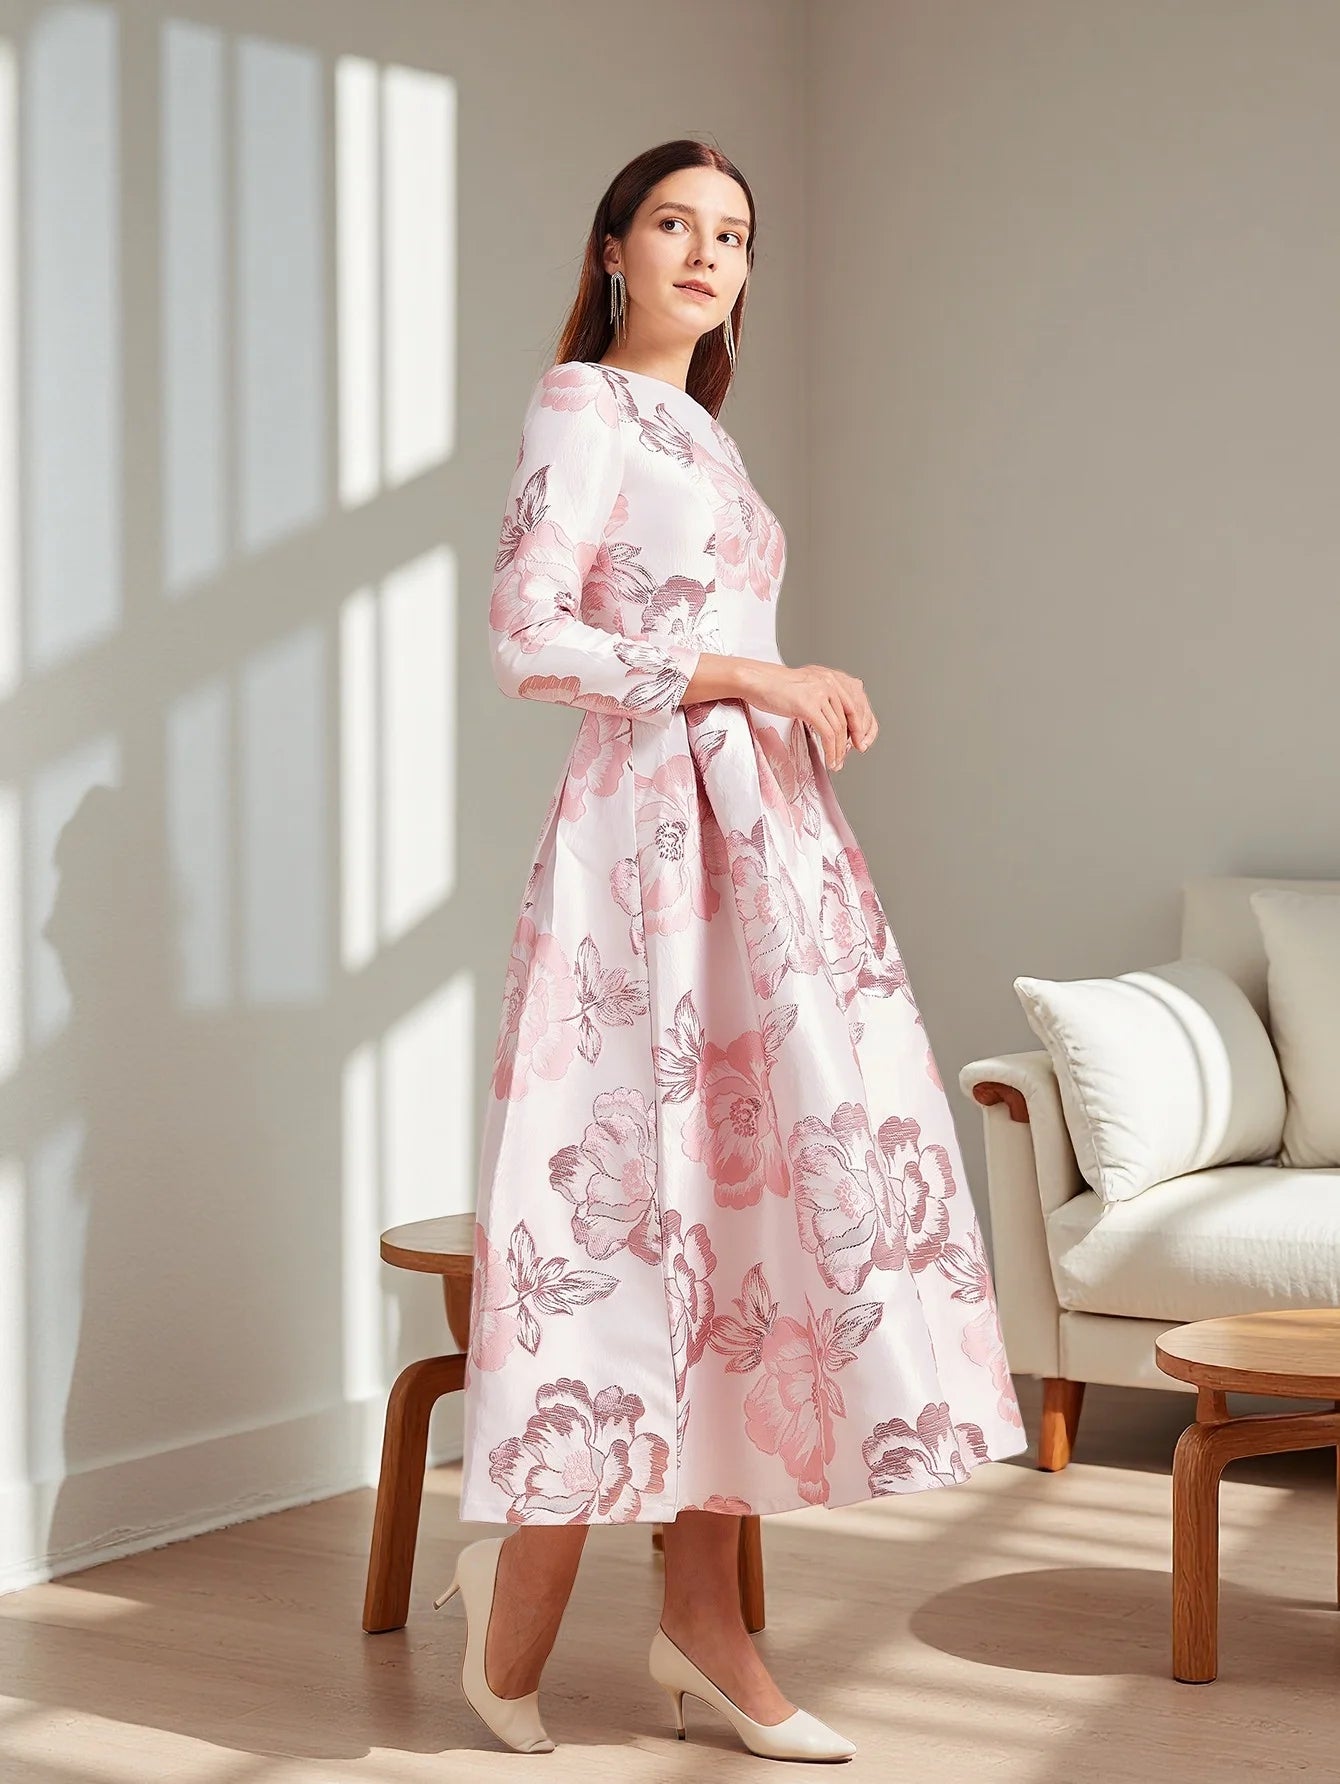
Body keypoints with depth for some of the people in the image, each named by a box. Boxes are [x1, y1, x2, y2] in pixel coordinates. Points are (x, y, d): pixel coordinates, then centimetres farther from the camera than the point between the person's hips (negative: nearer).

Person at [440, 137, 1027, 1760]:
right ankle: (514, 1623, 5)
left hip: (757, 833, 8)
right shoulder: (582, 403, -3)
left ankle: (704, 1619, 7)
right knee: (643, 1191, -8)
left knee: (749, 1178, 3)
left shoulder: (694, 431, 22)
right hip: (653, 829, -8)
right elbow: (526, 637, -13)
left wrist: (797, 699, 4)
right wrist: (754, 677, -13)